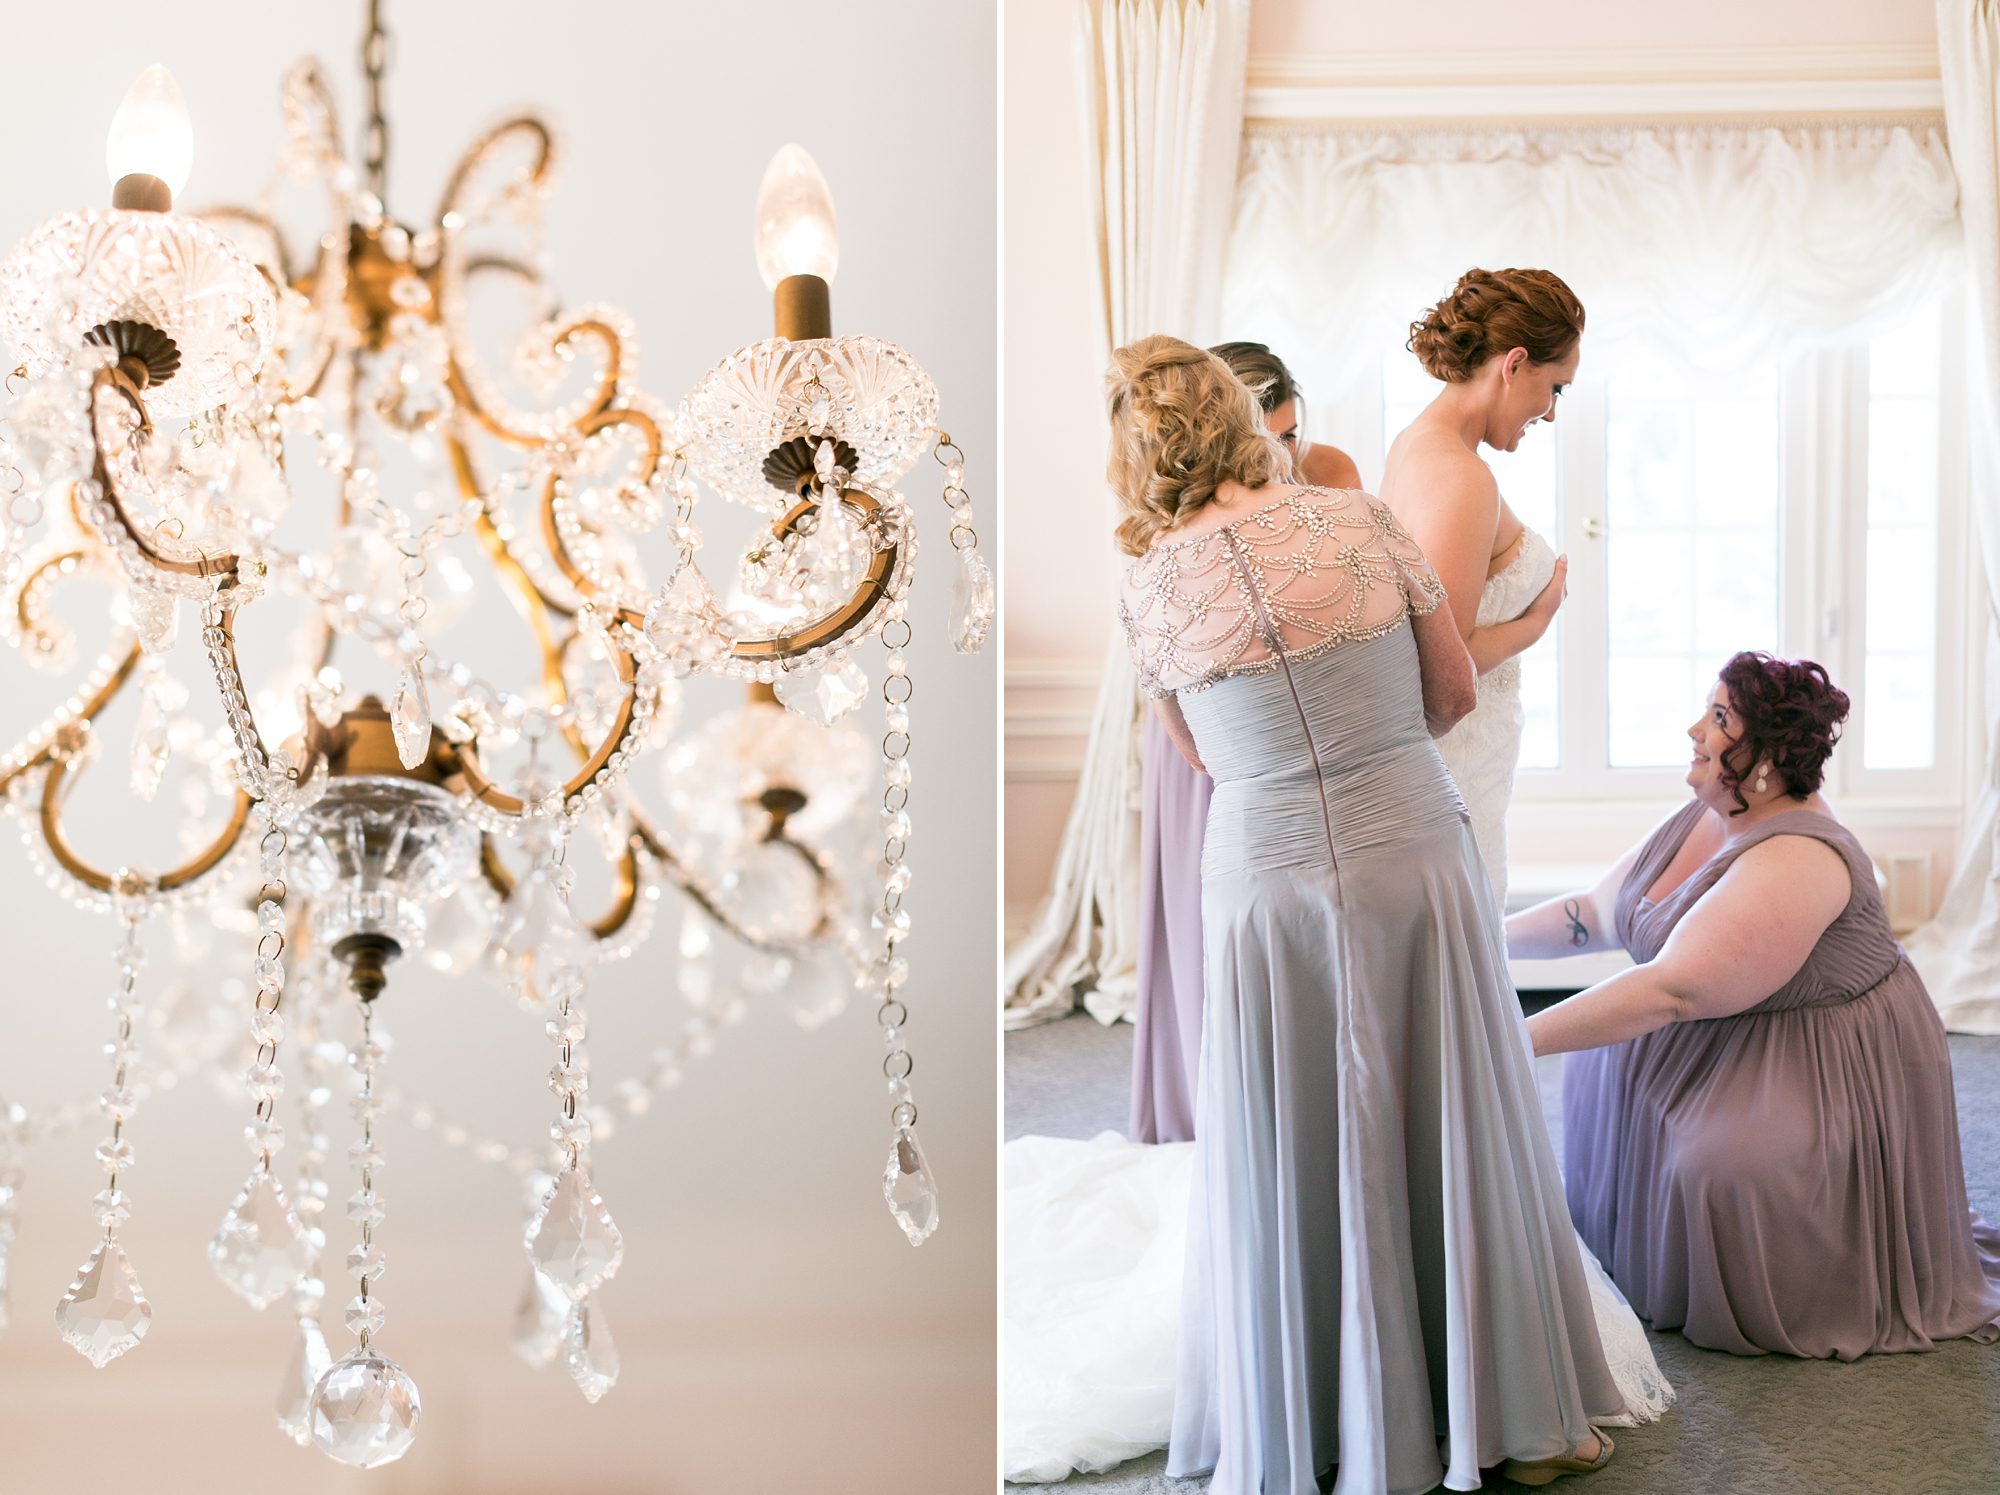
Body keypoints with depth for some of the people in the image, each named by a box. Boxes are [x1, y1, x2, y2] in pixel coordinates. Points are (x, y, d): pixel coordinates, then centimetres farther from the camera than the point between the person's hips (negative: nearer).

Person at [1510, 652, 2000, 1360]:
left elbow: (1672, 989, -38)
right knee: (1603, 1053, 5)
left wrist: (1520, 1038, -39)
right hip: (1733, 1050, 9)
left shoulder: (1797, 861, -30)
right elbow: (1597, 910, 8)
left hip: (1830, 1074, -9)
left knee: (1724, 1176, -26)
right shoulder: (1701, 819, -1)